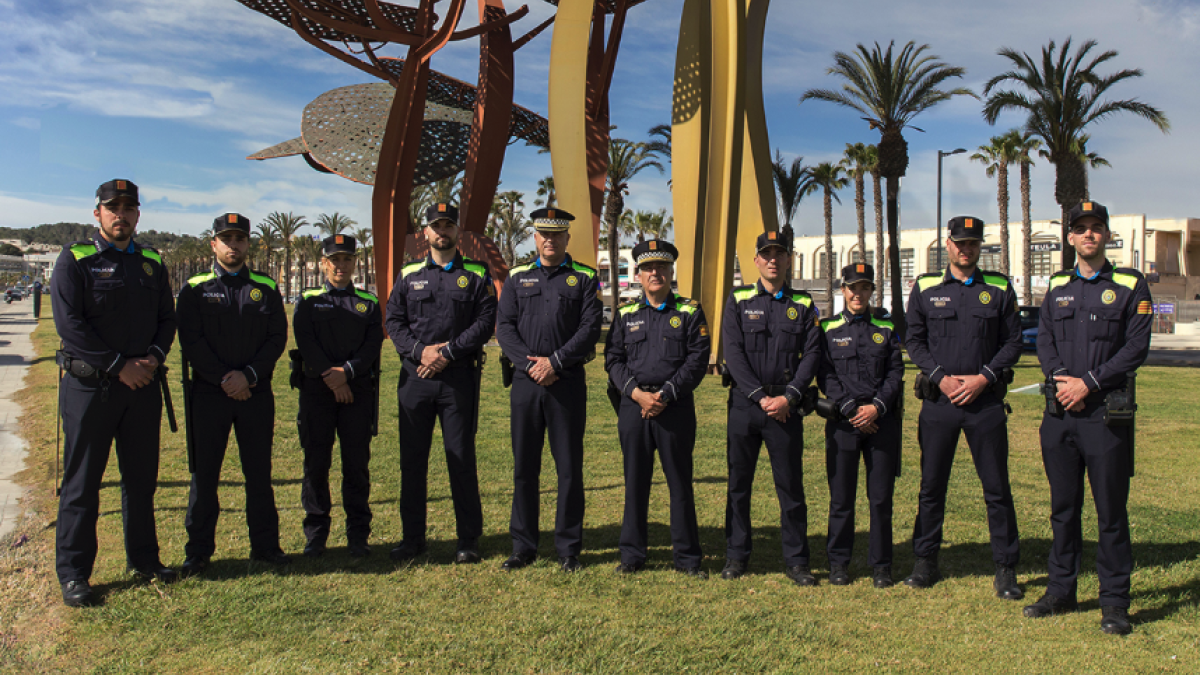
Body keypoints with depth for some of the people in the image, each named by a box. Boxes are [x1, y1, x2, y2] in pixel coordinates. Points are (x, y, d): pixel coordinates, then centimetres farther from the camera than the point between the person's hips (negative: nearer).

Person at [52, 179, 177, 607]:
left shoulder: (151, 263, 11)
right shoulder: (75, 259, -4)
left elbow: (167, 318, 13)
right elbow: (69, 322, -12)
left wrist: (154, 357, -6)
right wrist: (118, 365, -15)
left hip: (143, 384, 5)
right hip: (89, 384, -4)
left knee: (142, 476, 12)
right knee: (82, 480, 1)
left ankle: (143, 558, 25)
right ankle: (73, 574, 11)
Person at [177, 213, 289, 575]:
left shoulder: (266, 288, 8)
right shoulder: (195, 289, 5)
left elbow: (278, 338, 1)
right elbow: (191, 340, -4)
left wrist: (249, 375, -12)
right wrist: (223, 379, -13)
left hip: (257, 392, 1)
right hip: (209, 392, -1)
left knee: (259, 471, 7)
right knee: (204, 472, 3)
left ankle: (265, 544, 17)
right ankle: (198, 550, 14)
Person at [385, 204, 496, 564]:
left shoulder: (477, 275, 6)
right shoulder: (409, 275, 13)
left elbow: (485, 322, -4)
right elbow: (394, 321, 7)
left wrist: (447, 353, -13)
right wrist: (420, 350, -10)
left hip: (459, 376, -2)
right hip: (415, 376, 3)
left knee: (461, 459, 1)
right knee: (412, 459, 7)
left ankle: (469, 540, 12)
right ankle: (413, 537, 19)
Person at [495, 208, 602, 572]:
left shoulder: (584, 278, 5)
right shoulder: (517, 277, 11)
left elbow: (590, 329, -4)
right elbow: (505, 327, 4)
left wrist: (554, 362, -13)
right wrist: (530, 364, -11)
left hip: (568, 382, -2)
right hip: (526, 382, 2)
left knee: (569, 469, 2)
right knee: (524, 467, 7)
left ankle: (568, 549, 14)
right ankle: (523, 546, 18)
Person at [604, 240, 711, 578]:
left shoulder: (690, 312, 5)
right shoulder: (626, 314, 11)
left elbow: (698, 360, -4)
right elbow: (613, 359, 5)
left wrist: (665, 394, -13)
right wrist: (637, 393, -10)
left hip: (676, 408, -2)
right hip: (633, 407, 2)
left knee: (680, 482, 4)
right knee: (635, 482, 7)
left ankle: (687, 557, 15)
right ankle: (632, 554, 18)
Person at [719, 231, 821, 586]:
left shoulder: (803, 305, 9)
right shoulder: (738, 300, 5)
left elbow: (811, 354, 1)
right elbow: (733, 353, -3)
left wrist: (788, 397, -11)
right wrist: (760, 397, -11)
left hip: (786, 406, 0)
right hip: (744, 403, 0)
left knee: (791, 484, 4)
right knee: (739, 483, 6)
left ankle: (796, 560, 15)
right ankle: (736, 556, 19)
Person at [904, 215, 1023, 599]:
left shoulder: (999, 288, 5)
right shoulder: (925, 288, 5)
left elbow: (1013, 342, 4)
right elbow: (913, 340, 4)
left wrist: (983, 378, -9)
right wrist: (941, 377, -9)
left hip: (986, 399, 0)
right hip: (938, 400, 1)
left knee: (997, 487, 4)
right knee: (932, 485, 8)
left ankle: (1005, 570, 16)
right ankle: (926, 563, 20)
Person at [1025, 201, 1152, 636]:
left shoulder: (1131, 286, 2)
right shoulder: (1057, 287, 13)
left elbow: (1136, 347, -6)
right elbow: (1044, 340, 6)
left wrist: (1088, 382, -14)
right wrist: (1061, 379, -12)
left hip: (1107, 414, -3)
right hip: (1060, 411, 4)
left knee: (1111, 510, 1)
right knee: (1063, 506, 11)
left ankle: (1114, 604, 11)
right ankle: (1061, 591, 22)